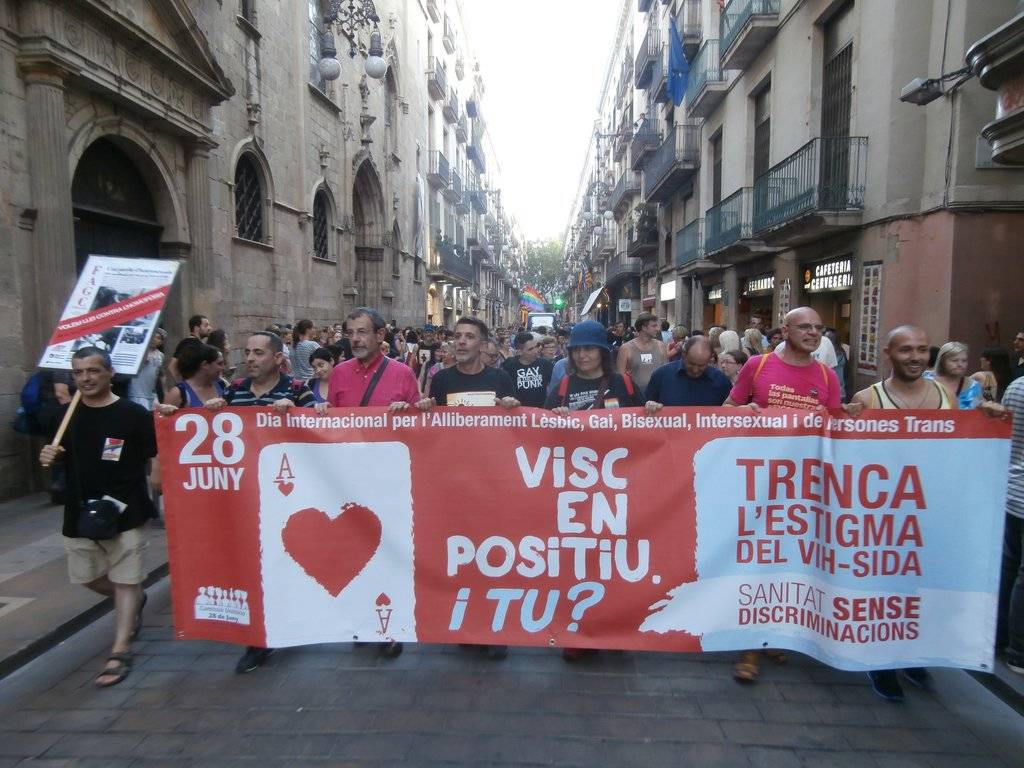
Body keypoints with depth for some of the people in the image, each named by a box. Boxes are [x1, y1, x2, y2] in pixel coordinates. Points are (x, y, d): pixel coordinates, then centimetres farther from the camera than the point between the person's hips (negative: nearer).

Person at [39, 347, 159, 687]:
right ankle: (135, 602, 45)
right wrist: (49, 457, -5)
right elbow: (61, 457, 16)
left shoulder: (134, 414, -9)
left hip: (125, 512, -5)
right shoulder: (67, 415, 5)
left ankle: (120, 652, 12)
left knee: (125, 581, 1)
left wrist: (155, 482, -21)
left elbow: (155, 457, -7)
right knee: (88, 577, 18)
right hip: (79, 512, 6)